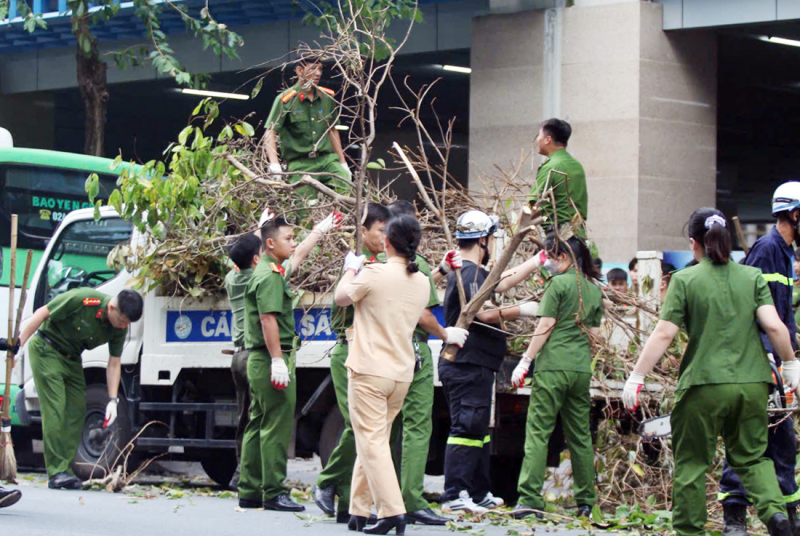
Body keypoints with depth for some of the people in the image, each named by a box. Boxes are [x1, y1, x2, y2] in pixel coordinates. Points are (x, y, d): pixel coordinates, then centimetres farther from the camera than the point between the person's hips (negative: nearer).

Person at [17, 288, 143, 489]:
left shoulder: (120, 329, -11)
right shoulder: (81, 300, -30)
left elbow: (114, 364, -1)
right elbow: (42, 313, -20)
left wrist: (113, 400, -7)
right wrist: (17, 345, -18)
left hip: (72, 358, 7)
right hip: (46, 350, -7)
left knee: (77, 411, 0)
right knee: (55, 410, -15)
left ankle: (65, 469, 5)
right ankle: (56, 473, -18)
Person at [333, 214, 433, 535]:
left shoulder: (374, 273, -13)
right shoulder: (423, 283, 5)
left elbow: (342, 298, 1)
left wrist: (351, 270, 21)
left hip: (369, 369, -6)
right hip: (403, 372, 6)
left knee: (372, 442, -6)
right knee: (373, 440, 16)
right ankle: (359, 509, 21)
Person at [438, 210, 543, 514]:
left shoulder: (473, 272, 18)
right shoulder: (469, 274, -14)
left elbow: (503, 282, 30)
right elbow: (484, 314, -24)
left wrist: (540, 260, 35)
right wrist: (522, 310, -12)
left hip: (473, 366, 11)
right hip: (468, 366, -11)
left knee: (478, 431, 16)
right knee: (466, 428, -13)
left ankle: (480, 494, 23)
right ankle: (454, 497, -16)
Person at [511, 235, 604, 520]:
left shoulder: (558, 283, -6)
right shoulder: (594, 289, 12)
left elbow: (545, 327, -9)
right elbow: (595, 332, 14)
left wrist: (525, 361, -5)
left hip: (553, 366, -6)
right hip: (582, 368, 7)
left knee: (538, 432, -6)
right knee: (580, 435, 11)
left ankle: (529, 499, -13)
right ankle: (586, 501, 14)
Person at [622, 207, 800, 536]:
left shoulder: (685, 280, -3)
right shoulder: (753, 277, 6)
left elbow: (664, 334, -7)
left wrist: (636, 377, -3)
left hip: (704, 386, -3)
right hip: (752, 384, 3)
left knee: (691, 462, 9)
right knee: (752, 456, 15)